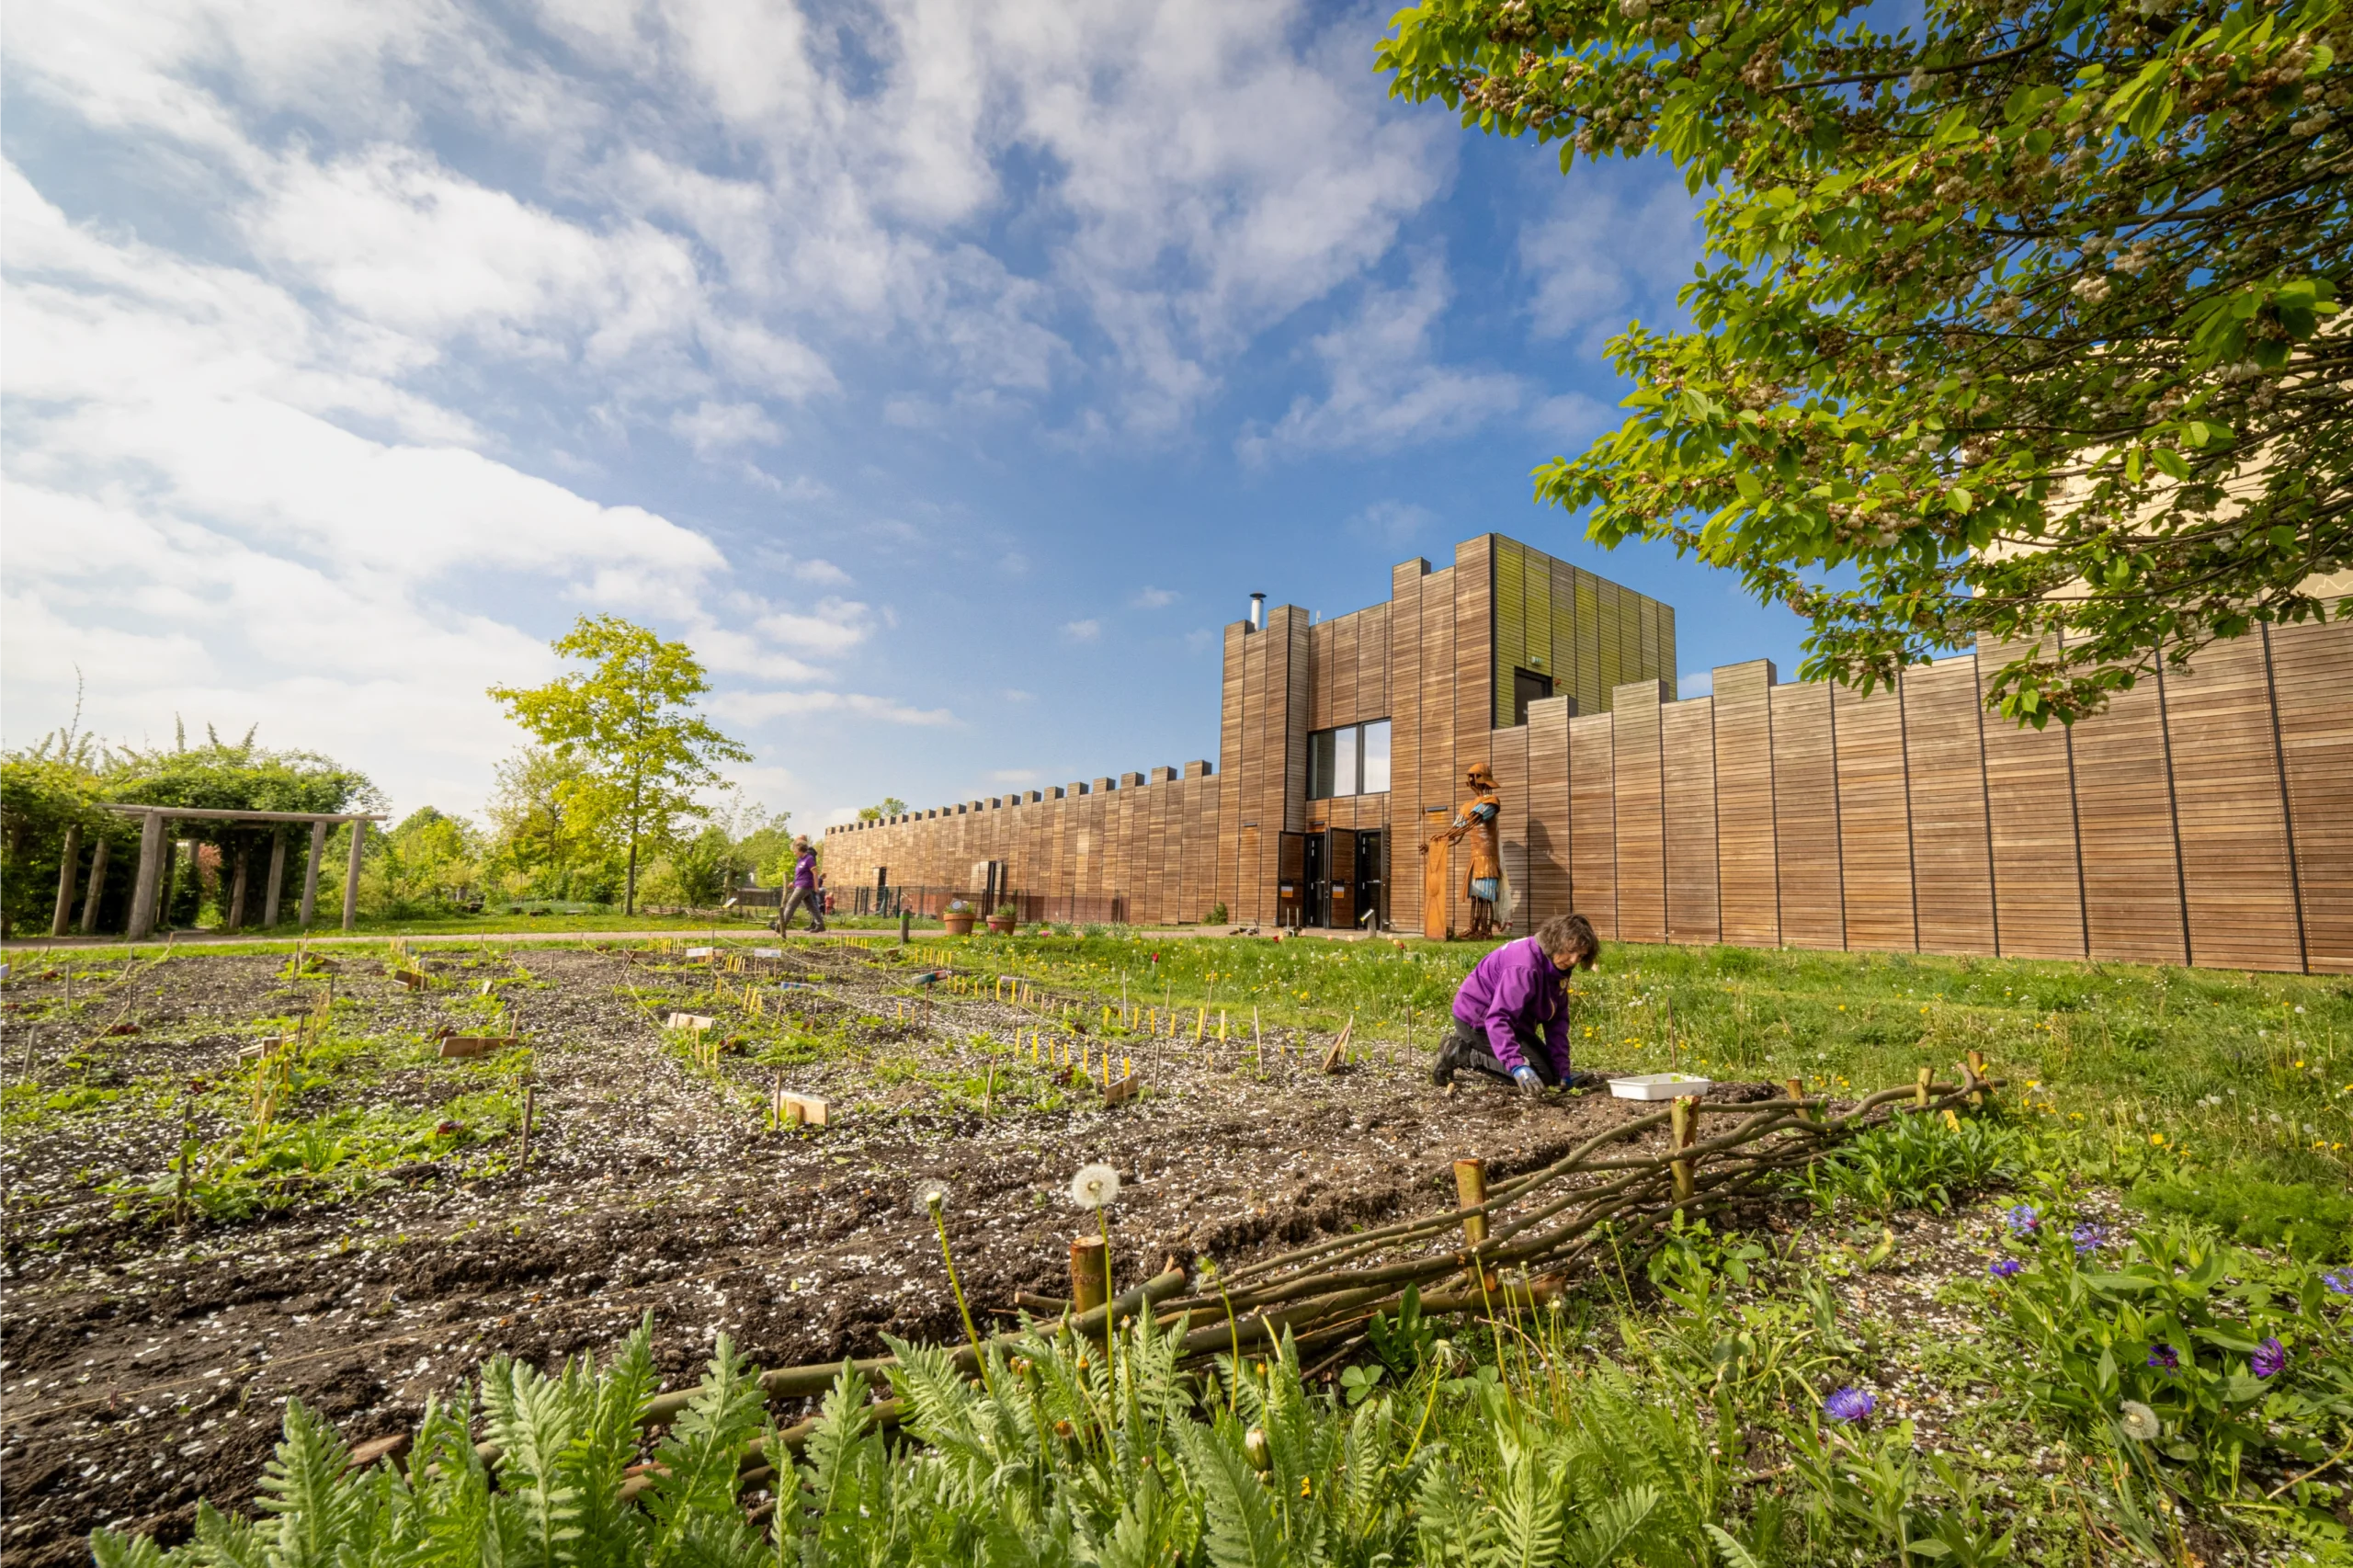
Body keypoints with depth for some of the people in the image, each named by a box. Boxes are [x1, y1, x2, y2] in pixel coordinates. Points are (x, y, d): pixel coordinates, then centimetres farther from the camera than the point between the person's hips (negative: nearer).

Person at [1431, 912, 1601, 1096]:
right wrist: (1517, 1065, -46)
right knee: (1540, 1075, -13)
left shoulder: (1555, 966, -2)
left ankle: (1468, 1044, 15)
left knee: (1550, 1066, 16)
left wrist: (1562, 1072, -5)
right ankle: (1459, 1054, -7)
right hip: (1479, 1019, -10)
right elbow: (1498, 1019, -38)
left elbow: (1557, 1020, -1)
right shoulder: (1525, 967, -32)